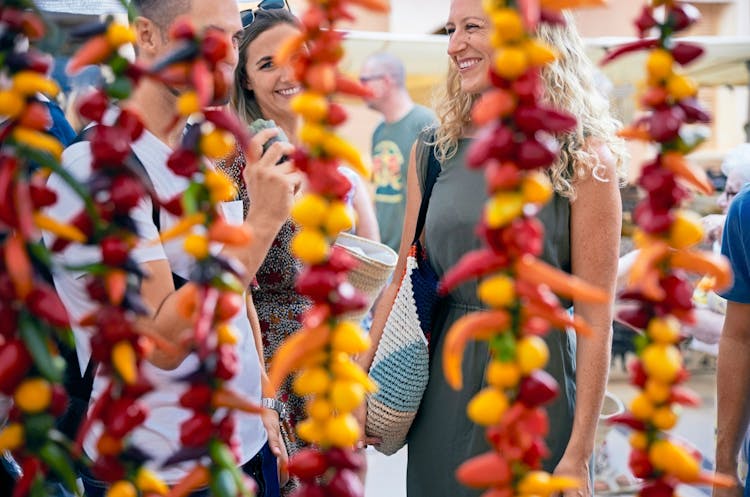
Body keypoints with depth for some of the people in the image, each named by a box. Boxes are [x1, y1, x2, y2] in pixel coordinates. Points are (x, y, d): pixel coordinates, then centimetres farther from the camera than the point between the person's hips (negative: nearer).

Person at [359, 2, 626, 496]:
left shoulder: (583, 159, -9)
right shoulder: (433, 151, 3)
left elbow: (595, 318, -10)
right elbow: (403, 282, 8)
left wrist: (579, 454, -13)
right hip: (442, 385, 4)